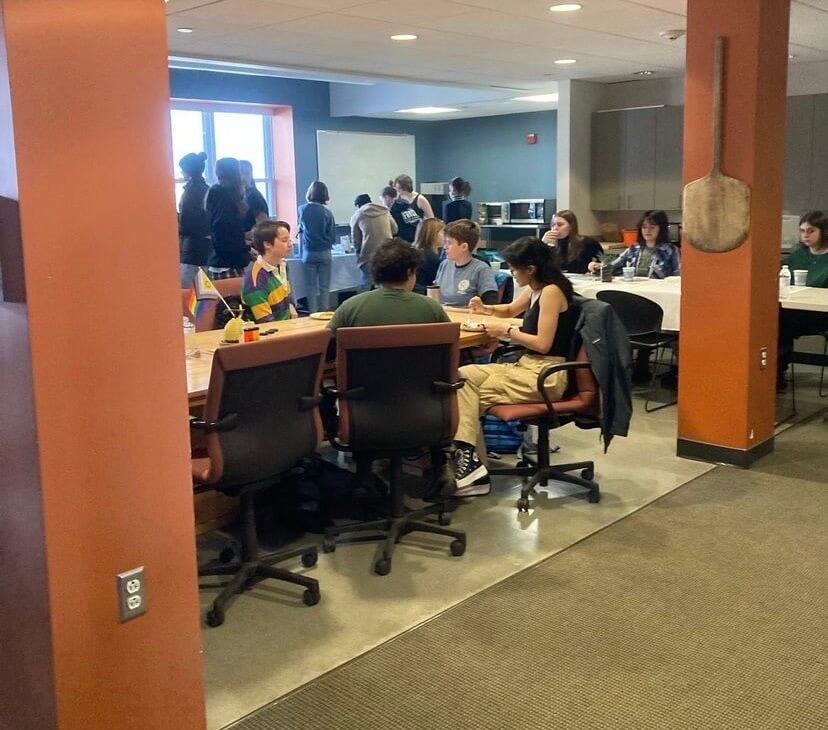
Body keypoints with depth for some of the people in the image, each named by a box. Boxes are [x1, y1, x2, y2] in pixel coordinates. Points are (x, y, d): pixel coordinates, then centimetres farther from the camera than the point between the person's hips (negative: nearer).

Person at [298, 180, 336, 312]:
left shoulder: (302, 209, -3)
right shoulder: (327, 213, -8)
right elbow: (333, 237, -2)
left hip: (308, 253, 1)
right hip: (324, 253, -1)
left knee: (311, 287, 7)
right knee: (324, 287, 4)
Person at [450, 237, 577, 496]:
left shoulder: (551, 291, -14)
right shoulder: (535, 289, 14)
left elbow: (543, 343, -19)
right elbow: (511, 309, 35)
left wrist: (507, 331, -8)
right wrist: (486, 308, 16)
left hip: (546, 375, -9)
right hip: (527, 367, 9)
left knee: (470, 393, -13)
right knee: (463, 376, -9)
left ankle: (469, 458, -9)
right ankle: (468, 460, -17)